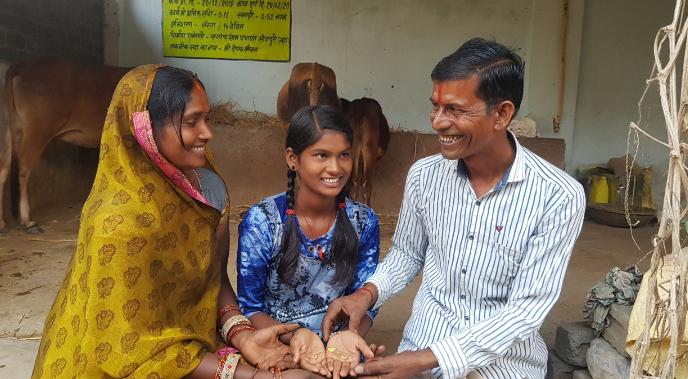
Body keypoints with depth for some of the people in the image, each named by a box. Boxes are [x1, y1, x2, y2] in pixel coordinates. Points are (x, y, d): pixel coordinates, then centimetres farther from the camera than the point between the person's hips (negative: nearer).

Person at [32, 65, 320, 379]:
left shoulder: (209, 186, -6)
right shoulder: (122, 221, -25)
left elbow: (214, 277, 1)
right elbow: (135, 350, -20)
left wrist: (242, 334, -17)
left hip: (190, 343, 5)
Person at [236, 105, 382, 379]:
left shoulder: (364, 221, -4)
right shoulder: (260, 222, -11)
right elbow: (249, 308, -6)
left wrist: (348, 335, -19)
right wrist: (294, 335, -23)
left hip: (340, 355, 2)